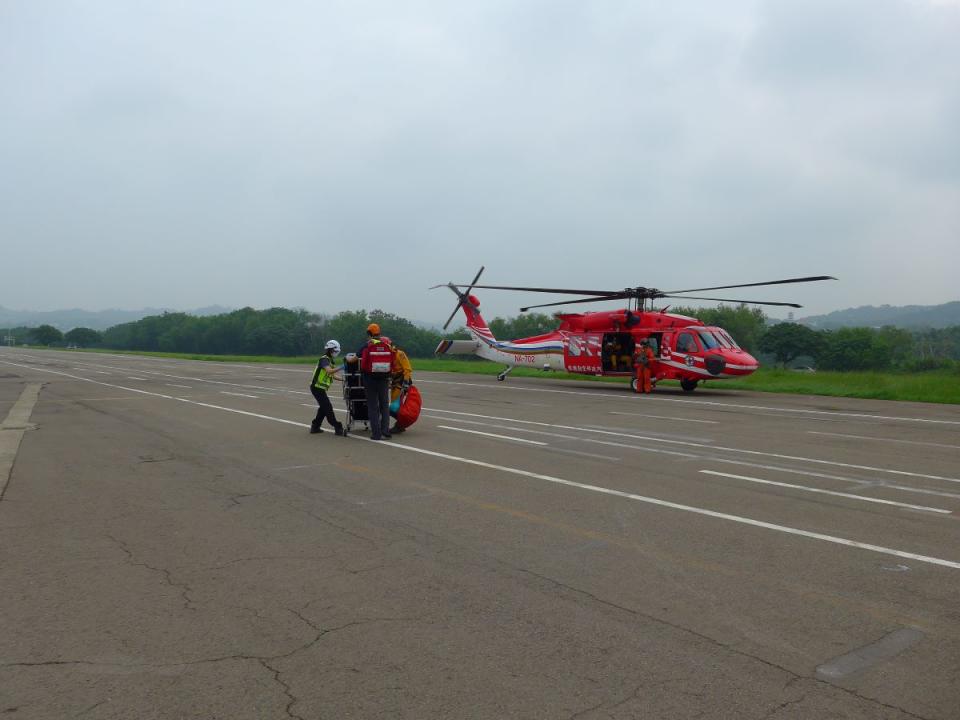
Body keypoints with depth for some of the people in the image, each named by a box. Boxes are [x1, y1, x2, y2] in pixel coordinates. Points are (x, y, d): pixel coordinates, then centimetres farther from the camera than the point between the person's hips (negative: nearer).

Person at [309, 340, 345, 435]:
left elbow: (332, 375, 16)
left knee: (323, 407, 17)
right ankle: (337, 427, -7)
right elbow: (329, 371, -32)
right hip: (317, 387, -10)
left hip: (321, 388, 10)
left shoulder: (331, 360, 15)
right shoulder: (324, 359, -15)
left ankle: (315, 427, 24)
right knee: (328, 407, -9)